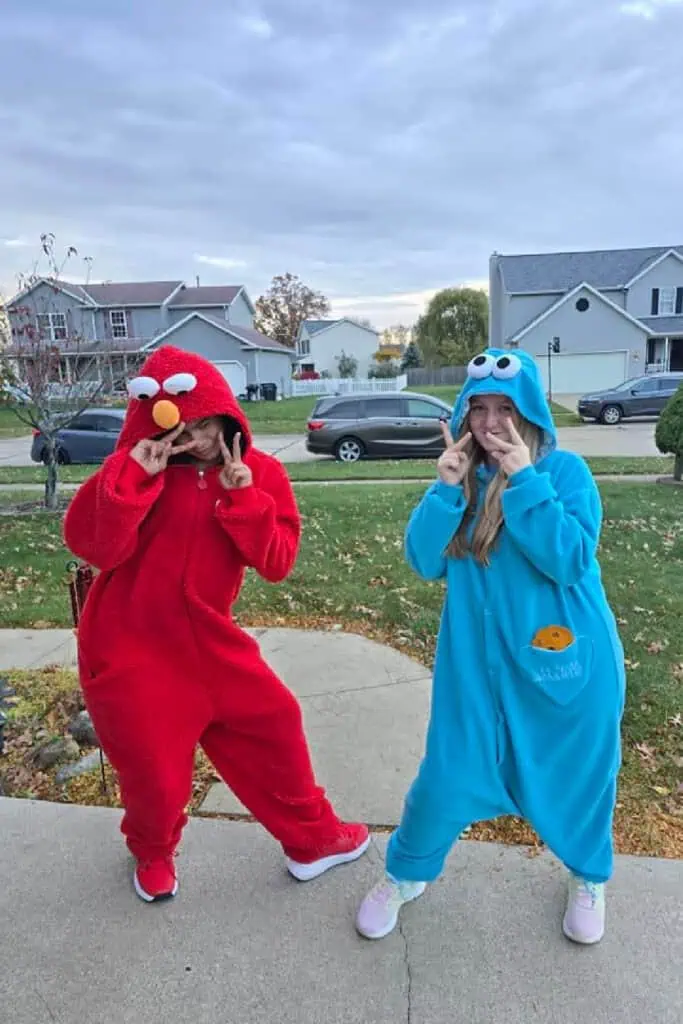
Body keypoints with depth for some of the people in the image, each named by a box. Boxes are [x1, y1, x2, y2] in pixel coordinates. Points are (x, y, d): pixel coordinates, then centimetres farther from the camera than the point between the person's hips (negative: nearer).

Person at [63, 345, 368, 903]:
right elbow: (92, 546, -20)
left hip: (208, 641, 3)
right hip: (130, 649, -3)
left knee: (275, 726, 10)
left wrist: (243, 496, -22)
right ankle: (153, 853, 46)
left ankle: (313, 840, 35)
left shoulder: (260, 472, -3)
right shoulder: (140, 467, -9)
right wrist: (133, 472, -29)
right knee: (156, 772, 10)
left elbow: (277, 563, -10)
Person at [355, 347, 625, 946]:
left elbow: (570, 560, -22)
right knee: (446, 774, 7)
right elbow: (424, 563, -8)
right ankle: (405, 874, 36)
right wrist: (445, 488, -19)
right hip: (478, 660, 2)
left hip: (567, 658, -1)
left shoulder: (565, 470, -10)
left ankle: (589, 878, 50)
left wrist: (524, 480, -25)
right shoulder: (463, 475, -1)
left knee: (576, 774, 18)